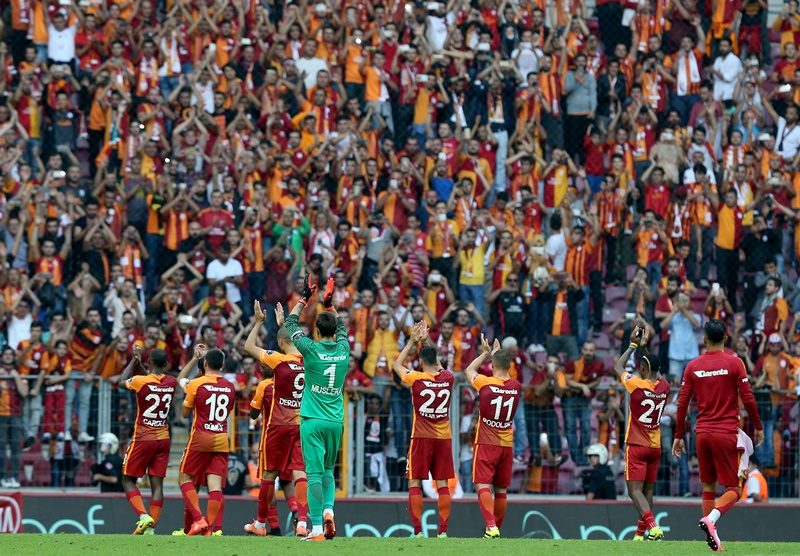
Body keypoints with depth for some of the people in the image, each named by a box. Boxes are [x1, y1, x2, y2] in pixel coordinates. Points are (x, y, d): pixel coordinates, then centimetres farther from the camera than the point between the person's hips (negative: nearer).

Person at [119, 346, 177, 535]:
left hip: (143, 439, -4)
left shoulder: (140, 381, -15)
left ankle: (143, 516, -14)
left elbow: (122, 381, 9)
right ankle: (150, 527, -3)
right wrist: (140, 364, 18)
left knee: (128, 480, 7)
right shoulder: (171, 383, -1)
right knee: (157, 484, 4)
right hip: (163, 439, 4)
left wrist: (135, 360, 18)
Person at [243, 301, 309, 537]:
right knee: (300, 474, -3)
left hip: (278, 426, -3)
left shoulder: (279, 360, -11)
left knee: (269, 475, 9)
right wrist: (282, 324, 35)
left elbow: (249, 347, 0)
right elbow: (295, 345, 27)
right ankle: (302, 522, -19)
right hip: (302, 425, 3)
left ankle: (260, 524, 20)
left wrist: (259, 322, 10)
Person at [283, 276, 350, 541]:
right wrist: (329, 303, 32)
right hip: (336, 421, 4)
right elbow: (341, 326, 24)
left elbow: (291, 323, 6)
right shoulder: (343, 350, 1)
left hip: (313, 420, -4)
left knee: (315, 472, -6)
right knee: (328, 470, 20)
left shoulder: (312, 350, -9)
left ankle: (317, 528, -11)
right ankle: (328, 510, -3)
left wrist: (304, 298, 15)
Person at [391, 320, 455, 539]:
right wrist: (425, 343, 26)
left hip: (422, 438, -3)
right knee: (442, 484, 3)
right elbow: (438, 367, 24)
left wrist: (412, 342, 14)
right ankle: (443, 531, -1)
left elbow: (397, 365, 9)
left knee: (414, 483, 2)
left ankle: (417, 531, -5)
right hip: (444, 437, 3)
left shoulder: (417, 379, -10)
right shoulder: (448, 378, 0)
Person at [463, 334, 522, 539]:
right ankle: (497, 529, 19)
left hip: (486, 445, -4)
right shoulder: (516, 387, -1)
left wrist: (485, 354, 20)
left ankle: (491, 526, -27)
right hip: (507, 445, 4)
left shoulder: (485, 383, -11)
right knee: (501, 489, 12)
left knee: (483, 486, -9)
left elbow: (469, 371, 11)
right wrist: (498, 353, 28)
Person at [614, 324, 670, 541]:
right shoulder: (664, 387, 1)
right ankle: (640, 533, 14)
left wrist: (633, 345, 13)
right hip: (655, 446, 6)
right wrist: (643, 347, 27)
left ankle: (653, 526, -29)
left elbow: (618, 367, 5)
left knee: (635, 490, -10)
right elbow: (655, 372, 25)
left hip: (637, 446, -6)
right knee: (648, 490, 11)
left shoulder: (637, 385, -13)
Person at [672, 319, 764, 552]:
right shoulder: (734, 363, -4)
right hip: (727, 433, -3)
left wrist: (678, 436, 12)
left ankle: (712, 537, 10)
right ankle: (711, 518, -25)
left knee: (708, 487, 14)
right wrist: (758, 427, 7)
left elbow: (682, 404, 4)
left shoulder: (693, 366, 5)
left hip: (703, 432, 3)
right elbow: (747, 398, -5)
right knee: (733, 489, 1)